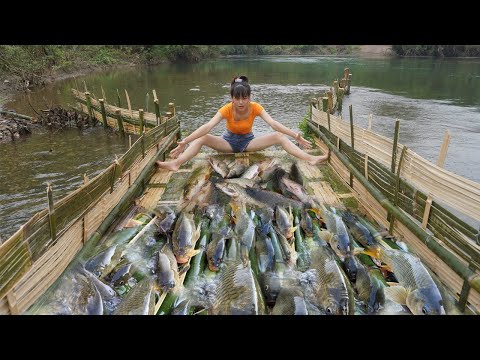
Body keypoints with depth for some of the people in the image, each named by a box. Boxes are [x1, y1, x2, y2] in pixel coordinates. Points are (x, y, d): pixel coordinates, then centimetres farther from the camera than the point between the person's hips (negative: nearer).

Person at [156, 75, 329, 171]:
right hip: (228, 141, 0)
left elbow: (273, 123, -29)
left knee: (280, 137, -22)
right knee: (202, 138, -28)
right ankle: (176, 163, -42)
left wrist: (296, 136, -41)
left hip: (248, 141, 1)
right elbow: (207, 127, -33)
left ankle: (310, 159, -28)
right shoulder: (226, 109, -22)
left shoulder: (255, 107, -19)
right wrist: (184, 141, -44)